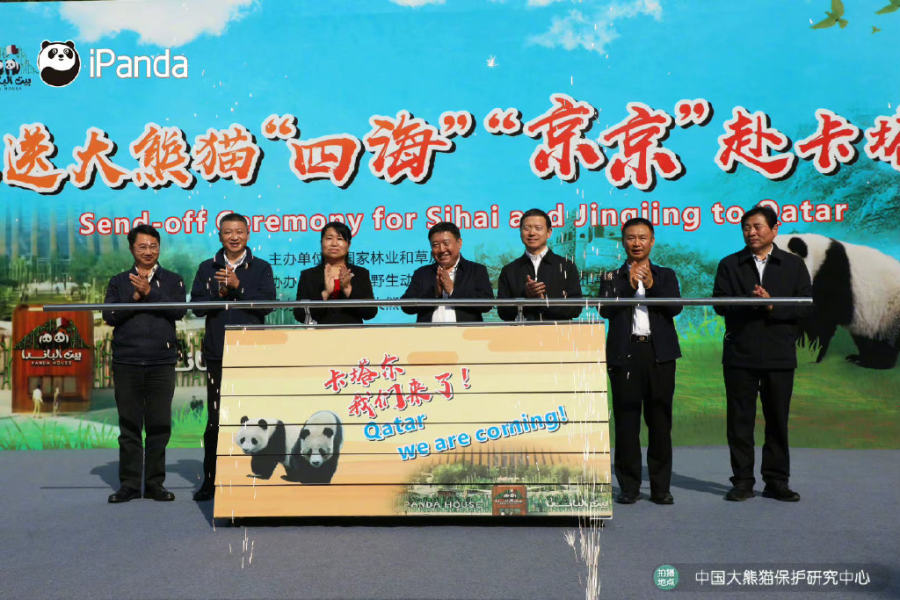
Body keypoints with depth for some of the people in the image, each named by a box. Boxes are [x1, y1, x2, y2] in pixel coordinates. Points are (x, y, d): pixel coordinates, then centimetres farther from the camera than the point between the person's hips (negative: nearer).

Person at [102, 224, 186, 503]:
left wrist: (149, 292, -14)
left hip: (161, 363, -1)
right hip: (126, 362, 1)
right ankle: (129, 484, 11)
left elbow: (178, 310, -5)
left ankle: (155, 483, 10)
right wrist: (135, 297, -11)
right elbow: (109, 315, 2)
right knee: (129, 426, 3)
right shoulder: (119, 282, 15)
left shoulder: (172, 280, 12)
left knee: (159, 425, 1)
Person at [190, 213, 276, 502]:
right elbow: (197, 305, 4)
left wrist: (238, 287, -14)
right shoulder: (207, 268, 12)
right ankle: (210, 480, 14)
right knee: (216, 419, 4)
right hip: (218, 353, 1)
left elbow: (267, 304, -5)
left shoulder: (261, 268, 7)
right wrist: (220, 292, -13)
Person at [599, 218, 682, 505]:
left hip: (660, 353, 1)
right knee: (626, 420, -1)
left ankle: (661, 487, 10)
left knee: (660, 420, 2)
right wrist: (629, 285, -12)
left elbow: (675, 307, -1)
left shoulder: (665, 275, 16)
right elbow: (605, 310, -3)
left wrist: (651, 285, -13)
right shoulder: (612, 277, 13)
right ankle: (629, 486, 8)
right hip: (625, 353, -1)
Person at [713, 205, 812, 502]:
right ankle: (743, 481, 12)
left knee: (777, 420, 6)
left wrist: (772, 305, -16)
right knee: (740, 420, 3)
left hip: (779, 355, 0)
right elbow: (720, 303, -3)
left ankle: (776, 482, 17)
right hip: (739, 354, 0)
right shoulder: (730, 265, 9)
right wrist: (751, 301, -19)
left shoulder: (794, 265, 9)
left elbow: (805, 305, -1)